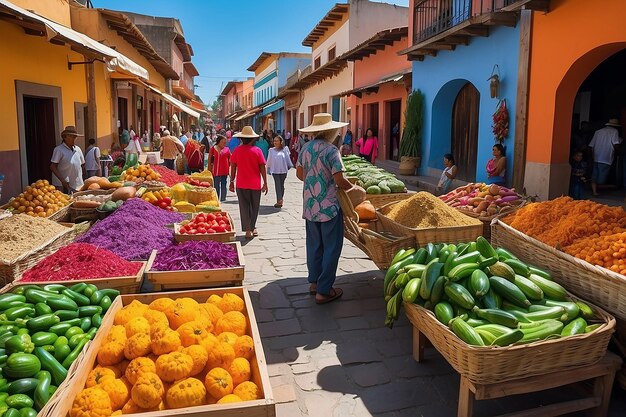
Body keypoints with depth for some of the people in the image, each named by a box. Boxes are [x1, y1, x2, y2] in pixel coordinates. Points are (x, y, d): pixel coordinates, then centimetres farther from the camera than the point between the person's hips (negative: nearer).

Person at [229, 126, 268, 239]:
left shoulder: (237, 150, -3)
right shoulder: (257, 150, -7)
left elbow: (233, 167, 0)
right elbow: (262, 168, -7)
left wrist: (232, 182, 9)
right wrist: (265, 183, -1)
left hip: (241, 184, 1)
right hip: (255, 184, -1)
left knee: (244, 207, 7)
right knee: (254, 207, 15)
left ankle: (248, 230, 3)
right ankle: (252, 228, 24)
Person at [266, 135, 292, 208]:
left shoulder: (284, 149, 4)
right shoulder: (271, 150, 7)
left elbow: (287, 158, 11)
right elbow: (269, 161, 14)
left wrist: (289, 166, 9)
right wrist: (268, 169, 17)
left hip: (283, 170, 1)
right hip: (275, 170, 0)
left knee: (281, 185, 9)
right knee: (278, 185, -9)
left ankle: (280, 200, 20)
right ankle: (279, 201, -15)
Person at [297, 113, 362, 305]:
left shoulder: (305, 148, 5)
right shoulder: (331, 151, -16)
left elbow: (299, 173, 13)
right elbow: (340, 180, -18)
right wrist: (353, 187, 0)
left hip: (310, 206, 7)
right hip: (329, 207, -7)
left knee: (314, 245, 17)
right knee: (331, 248, 3)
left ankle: (314, 282, 28)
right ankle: (324, 291, 6)